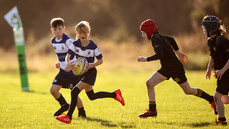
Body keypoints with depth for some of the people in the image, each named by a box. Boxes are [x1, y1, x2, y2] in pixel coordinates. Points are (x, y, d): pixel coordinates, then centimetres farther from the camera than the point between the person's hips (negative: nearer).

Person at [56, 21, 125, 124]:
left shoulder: (93, 46, -13)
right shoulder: (75, 44, -2)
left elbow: (100, 60, -7)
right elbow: (68, 55, -11)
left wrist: (90, 66, -23)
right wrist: (68, 64, -33)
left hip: (90, 72, -7)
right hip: (81, 72, 7)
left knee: (74, 92, -20)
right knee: (91, 96, 18)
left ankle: (68, 117, -16)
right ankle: (115, 94, 34)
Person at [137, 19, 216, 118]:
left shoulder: (155, 39, -22)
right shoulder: (158, 37, 5)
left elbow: (159, 55, -36)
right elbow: (171, 39, 22)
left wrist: (146, 59, -27)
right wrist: (178, 53, 28)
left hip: (176, 69, -9)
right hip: (166, 69, 9)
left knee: (188, 91, 6)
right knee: (149, 83, -3)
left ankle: (211, 99, 25)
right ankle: (152, 110, 3)